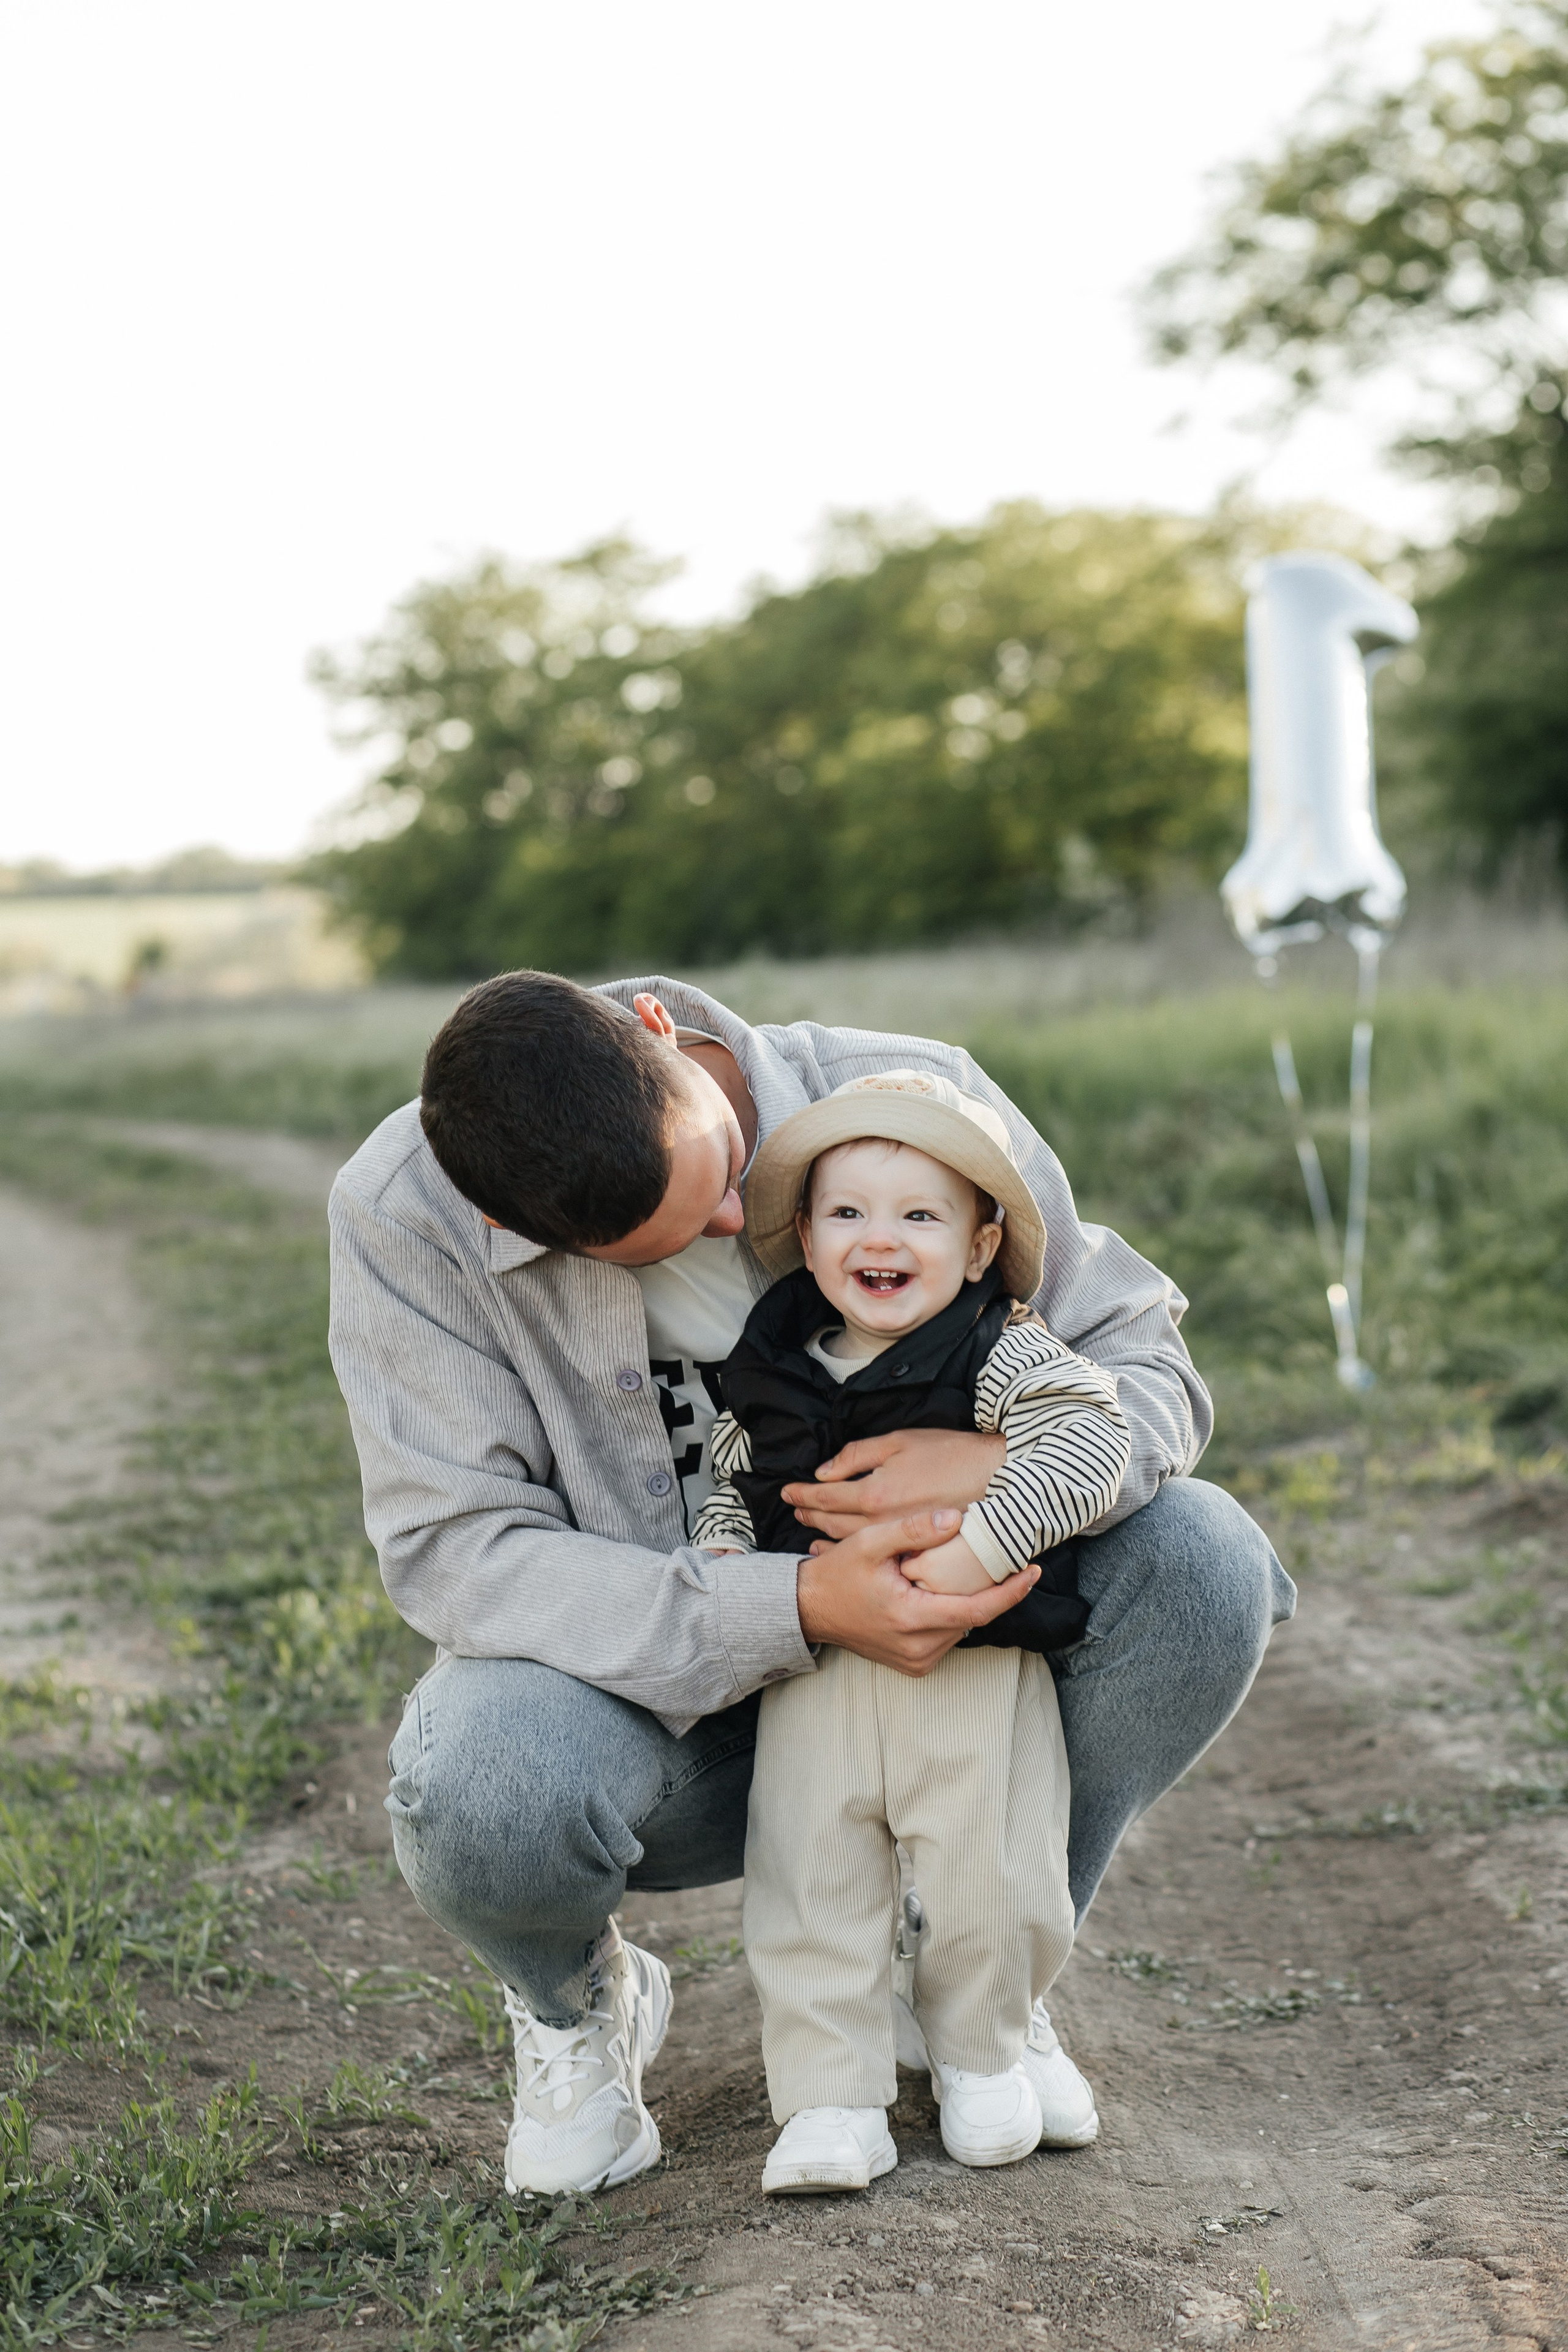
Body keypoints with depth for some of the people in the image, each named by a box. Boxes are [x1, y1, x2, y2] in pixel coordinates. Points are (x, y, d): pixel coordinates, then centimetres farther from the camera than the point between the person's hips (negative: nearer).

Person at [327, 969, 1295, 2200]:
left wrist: (1011, 1461, -33)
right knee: (479, 1796, -36)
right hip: (655, 1694, -2)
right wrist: (799, 1610, -34)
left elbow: (1146, 1360, -8)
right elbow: (456, 1548, -23)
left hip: (921, 1641, 2)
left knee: (1203, 1564, -22)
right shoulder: (403, 1212, -21)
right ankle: (582, 2002, 5)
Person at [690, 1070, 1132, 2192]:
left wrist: (985, 1540, -30)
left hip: (978, 1674, -3)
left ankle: (979, 2050, 30)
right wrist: (724, 1553, -2)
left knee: (994, 1881, 2)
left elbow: (1088, 1434, -21)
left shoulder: (1002, 1358, -8)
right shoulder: (773, 1371, 6)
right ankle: (832, 2099, 13)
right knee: (806, 1887, 1)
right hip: (813, 1670, 3)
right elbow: (734, 1480, 19)